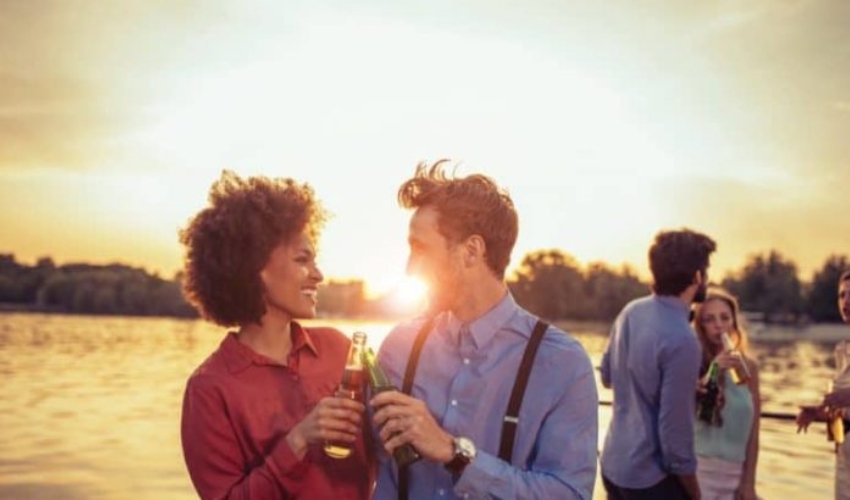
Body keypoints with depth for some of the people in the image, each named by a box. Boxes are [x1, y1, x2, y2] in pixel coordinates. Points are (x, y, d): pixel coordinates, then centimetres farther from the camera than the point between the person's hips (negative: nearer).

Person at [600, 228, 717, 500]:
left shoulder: (631, 311, -1)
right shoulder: (681, 340, -23)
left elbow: (607, 375, 15)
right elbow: (674, 429, -20)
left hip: (613, 464, 8)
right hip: (651, 477, -7)